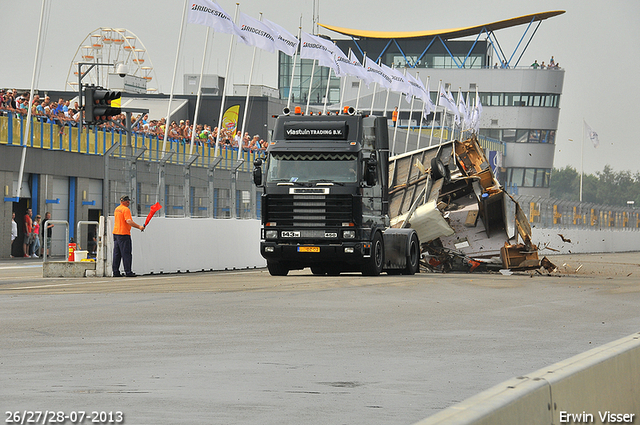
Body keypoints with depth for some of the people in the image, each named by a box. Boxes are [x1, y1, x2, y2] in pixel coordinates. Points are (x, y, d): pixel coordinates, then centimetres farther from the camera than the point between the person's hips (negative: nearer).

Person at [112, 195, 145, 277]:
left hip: (116, 233, 9)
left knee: (116, 254, 9)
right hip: (124, 234, -9)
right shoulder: (126, 209, -12)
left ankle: (115, 272, 10)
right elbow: (128, 221, -23)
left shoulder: (117, 209, 16)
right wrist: (139, 226, -22)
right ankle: (128, 272, -8)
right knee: (126, 254, -6)